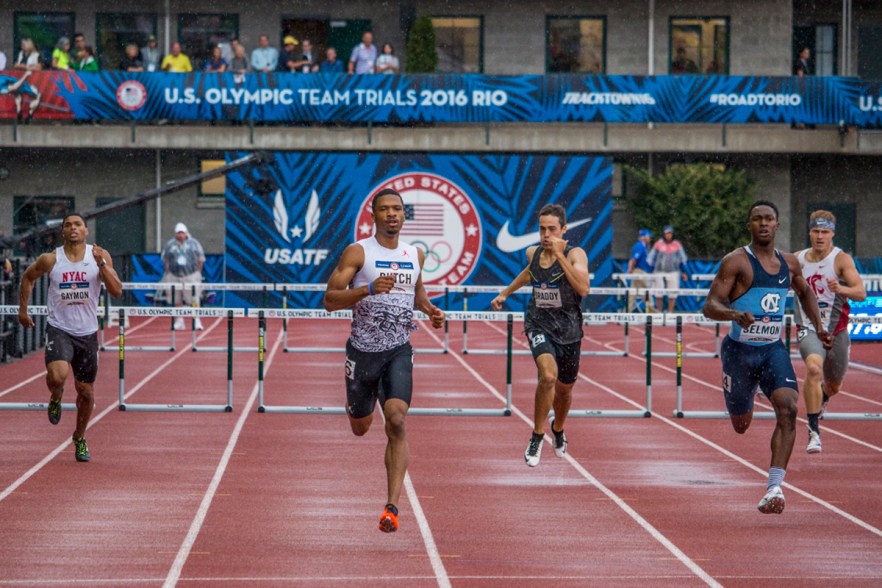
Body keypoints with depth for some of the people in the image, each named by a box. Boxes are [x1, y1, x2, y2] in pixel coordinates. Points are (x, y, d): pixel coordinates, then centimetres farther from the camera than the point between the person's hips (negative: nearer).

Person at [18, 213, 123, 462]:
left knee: (86, 391, 9)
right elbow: (28, 277, 15)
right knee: (57, 375, -29)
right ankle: (55, 397, 9)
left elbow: (117, 292, -10)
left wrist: (102, 265, -23)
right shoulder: (50, 260, -4)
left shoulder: (100, 256, -4)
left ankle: (80, 438, 34)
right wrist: (23, 309, 14)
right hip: (59, 329, -2)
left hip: (87, 332, 2)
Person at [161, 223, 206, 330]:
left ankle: (197, 321, -6)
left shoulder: (194, 244, 3)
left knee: (193, 301, -9)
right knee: (177, 301, 5)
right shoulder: (170, 245, 7)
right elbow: (165, 261, 15)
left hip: (191, 276, -2)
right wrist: (168, 274, 9)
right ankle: (179, 321, 14)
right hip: (174, 276, 2)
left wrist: (197, 273, 5)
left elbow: (200, 260, 8)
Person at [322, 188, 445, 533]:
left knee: (396, 422, -19)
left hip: (398, 352, 1)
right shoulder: (358, 252, -7)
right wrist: (369, 289, -26)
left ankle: (392, 507, -20)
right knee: (360, 428, 15)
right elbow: (329, 300, -12)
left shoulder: (415, 255, 8)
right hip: (363, 350, -1)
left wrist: (430, 309, 9)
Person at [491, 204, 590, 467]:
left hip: (568, 329, -1)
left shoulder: (575, 254, -13)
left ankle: (558, 429, 50)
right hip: (539, 324, 1)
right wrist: (505, 293, 33)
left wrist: (560, 254, -30)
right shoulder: (533, 253, 1)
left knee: (564, 389, 16)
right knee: (548, 375, -27)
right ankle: (537, 437, -12)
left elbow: (583, 288, -30)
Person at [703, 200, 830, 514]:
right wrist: (736, 315, -36)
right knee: (741, 425, 11)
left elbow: (805, 293, 28)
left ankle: (774, 487, -23)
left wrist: (818, 326, 17)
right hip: (740, 350, -3)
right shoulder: (736, 261, -11)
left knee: (788, 409, -21)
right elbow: (710, 306, -16)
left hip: (774, 350, 3)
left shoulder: (789, 263, 6)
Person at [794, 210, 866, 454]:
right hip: (809, 330, 0)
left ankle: (821, 400, 57)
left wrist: (840, 289, -39)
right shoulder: (798, 259, 0)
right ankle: (813, 431, -27)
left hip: (837, 331, 0)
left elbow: (861, 293, -21)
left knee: (833, 386, 18)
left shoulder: (842, 260, -10)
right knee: (814, 369, -31)